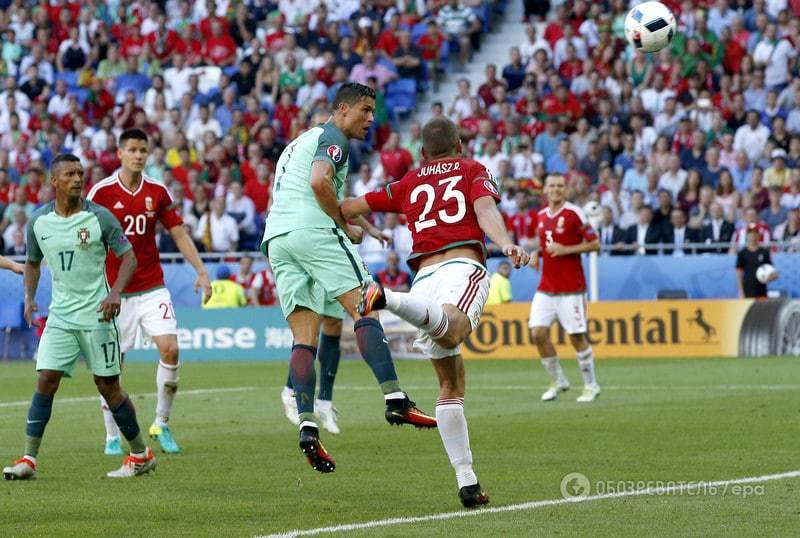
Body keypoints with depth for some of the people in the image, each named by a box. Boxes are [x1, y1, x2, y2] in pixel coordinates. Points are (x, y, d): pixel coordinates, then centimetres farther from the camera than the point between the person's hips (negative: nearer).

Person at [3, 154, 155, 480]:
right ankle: (29, 459, -6)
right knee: (46, 381, -8)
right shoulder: (38, 221, 3)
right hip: (59, 315, 3)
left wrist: (115, 292, -19)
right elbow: (33, 262, 18)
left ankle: (141, 455, 15)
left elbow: (129, 257, -4)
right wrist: (29, 297, 2)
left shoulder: (99, 217, -8)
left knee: (108, 385, 1)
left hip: (96, 315, -3)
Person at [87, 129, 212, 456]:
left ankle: (162, 425, 5)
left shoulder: (158, 192, 3)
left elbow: (179, 234, 7)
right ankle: (112, 437, 14)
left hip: (151, 288, 2)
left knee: (170, 349, -12)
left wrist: (201, 272, -1)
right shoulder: (102, 192, -6)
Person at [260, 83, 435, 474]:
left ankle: (307, 427, -12)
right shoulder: (333, 139, 2)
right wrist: (347, 227, -6)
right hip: (313, 231, -8)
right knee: (364, 310, -11)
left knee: (304, 339, 1)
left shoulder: (300, 142, 31)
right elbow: (319, 182, -16)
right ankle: (395, 401, -23)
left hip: (275, 237, 8)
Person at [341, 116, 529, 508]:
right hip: (463, 265, -4)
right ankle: (387, 299, -63)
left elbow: (348, 208, 32)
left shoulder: (408, 184, 30)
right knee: (451, 332, -37)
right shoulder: (473, 170, 22)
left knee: (450, 384, 12)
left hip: (424, 277, 4)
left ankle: (467, 481, 5)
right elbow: (485, 209, 1)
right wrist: (506, 244, -16)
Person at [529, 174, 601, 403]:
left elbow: (594, 244, -8)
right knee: (538, 332, -5)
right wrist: (536, 253, 5)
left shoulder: (574, 213, -8)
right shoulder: (542, 215, 11)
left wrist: (565, 250, -17)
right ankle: (557, 381, 12)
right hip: (546, 287, 5)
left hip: (571, 289, -5)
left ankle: (591, 385, 12)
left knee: (576, 336, -3)